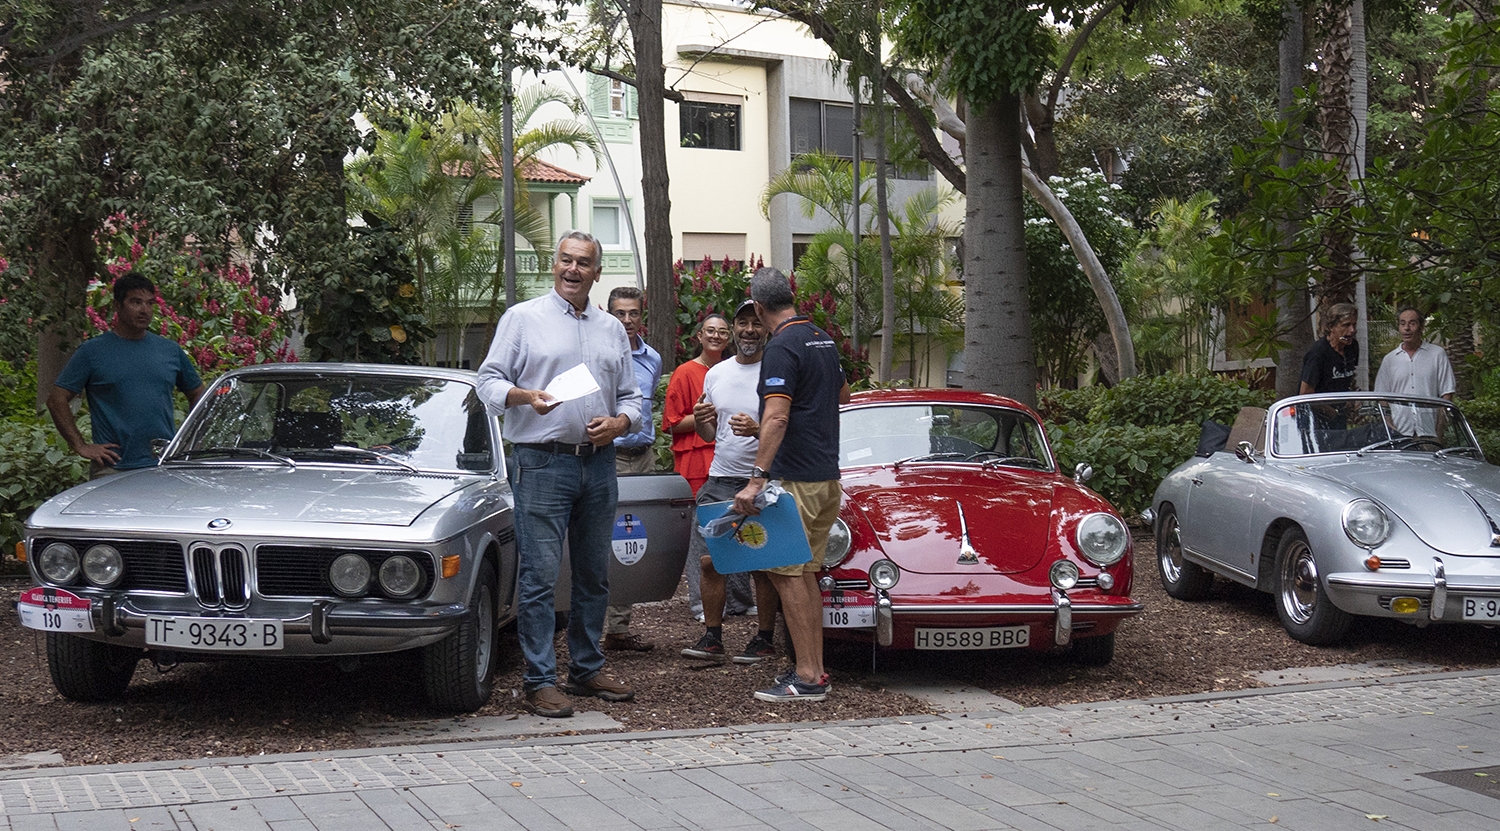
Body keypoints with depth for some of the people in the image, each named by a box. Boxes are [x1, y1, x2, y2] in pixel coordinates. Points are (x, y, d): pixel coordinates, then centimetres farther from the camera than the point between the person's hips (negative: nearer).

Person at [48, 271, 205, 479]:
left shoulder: (170, 351, 13)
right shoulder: (93, 351, 2)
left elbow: (197, 394, 23)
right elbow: (57, 400, 1)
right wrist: (81, 446, -6)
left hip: (167, 468, 3)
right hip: (112, 469, -3)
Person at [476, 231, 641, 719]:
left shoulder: (613, 330, 17)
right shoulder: (523, 318, 4)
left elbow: (631, 397, 18)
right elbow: (488, 381, -2)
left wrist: (619, 421, -3)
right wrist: (525, 396, -21)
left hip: (599, 463, 5)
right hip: (542, 462, -5)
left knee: (594, 574, 11)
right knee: (540, 575, -8)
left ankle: (587, 669, 21)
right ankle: (539, 680, -4)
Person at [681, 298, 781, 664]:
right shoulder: (716, 374, 13)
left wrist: (758, 429, -25)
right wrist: (700, 421, -2)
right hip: (719, 480, 5)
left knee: (763, 566, 0)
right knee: (710, 560, 3)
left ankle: (764, 639, 10)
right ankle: (712, 637, 12)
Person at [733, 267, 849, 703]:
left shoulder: (782, 347, -15)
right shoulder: (823, 340, 12)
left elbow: (776, 418, -25)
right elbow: (842, 395, 27)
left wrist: (757, 478, -28)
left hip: (795, 478, -9)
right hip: (828, 474, 9)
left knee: (787, 573, -5)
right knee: (805, 572, 14)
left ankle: (806, 679, -5)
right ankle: (814, 670, 17)